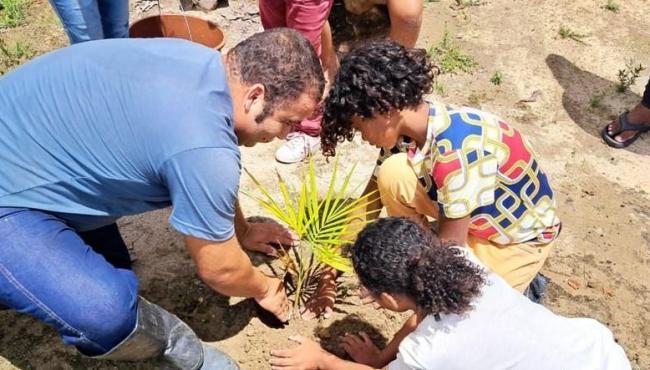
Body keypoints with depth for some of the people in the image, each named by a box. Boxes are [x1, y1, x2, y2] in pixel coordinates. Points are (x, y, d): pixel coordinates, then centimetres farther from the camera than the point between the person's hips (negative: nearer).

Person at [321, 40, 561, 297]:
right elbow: (374, 195, -4)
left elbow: (451, 246, -28)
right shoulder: (404, 129, -14)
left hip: (522, 237, -6)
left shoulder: (455, 147, -36)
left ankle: (517, 288, 11)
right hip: (475, 218, 6)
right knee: (392, 173, -17)